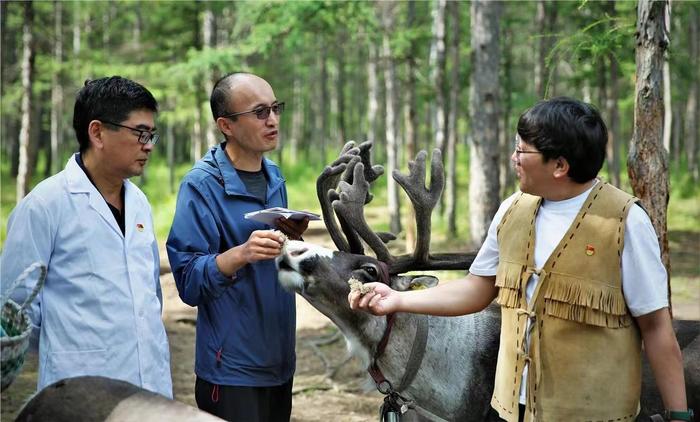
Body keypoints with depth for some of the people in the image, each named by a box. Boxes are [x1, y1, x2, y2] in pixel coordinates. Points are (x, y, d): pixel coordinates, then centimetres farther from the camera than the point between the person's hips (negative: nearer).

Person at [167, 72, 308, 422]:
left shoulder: (274, 177, 8)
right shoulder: (201, 185, -14)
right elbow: (189, 281, -19)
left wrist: (292, 237, -2)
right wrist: (241, 254, -33)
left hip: (280, 363, 7)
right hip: (232, 370, -7)